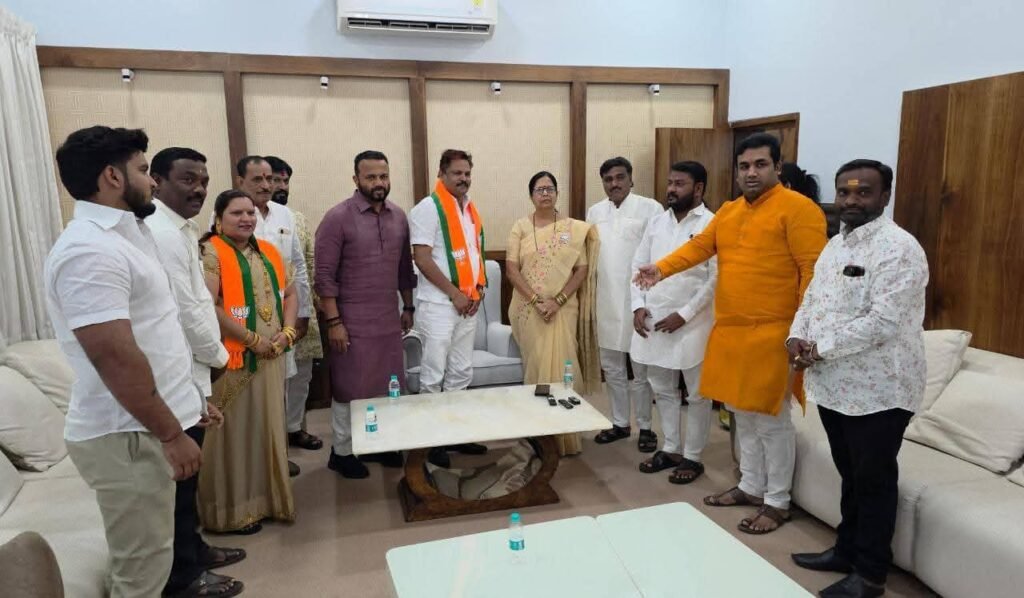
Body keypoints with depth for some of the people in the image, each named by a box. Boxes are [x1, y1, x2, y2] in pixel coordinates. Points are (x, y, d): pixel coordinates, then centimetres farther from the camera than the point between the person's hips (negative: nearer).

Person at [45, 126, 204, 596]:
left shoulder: (120, 236, 13)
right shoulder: (90, 249, -21)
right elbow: (117, 358, -26)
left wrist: (186, 401, 20)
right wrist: (171, 433, -20)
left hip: (143, 427, 10)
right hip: (128, 435, -10)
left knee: (142, 560, 22)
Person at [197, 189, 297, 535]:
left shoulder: (268, 251, 12)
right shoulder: (210, 253, -10)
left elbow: (290, 293, 14)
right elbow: (208, 307, -20)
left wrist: (287, 332, -2)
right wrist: (253, 340, -17)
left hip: (271, 358, 7)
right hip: (233, 360, -7)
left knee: (268, 429, 15)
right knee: (234, 434, 3)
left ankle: (267, 497, 30)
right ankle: (233, 510, 16)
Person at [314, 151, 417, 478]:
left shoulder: (399, 216, 6)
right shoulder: (338, 217, -11)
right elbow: (324, 275, -13)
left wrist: (408, 307, 14)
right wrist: (333, 321, -15)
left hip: (389, 318, 5)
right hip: (352, 321, -5)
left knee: (388, 384, 12)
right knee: (349, 387, 5)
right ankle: (341, 451, 21)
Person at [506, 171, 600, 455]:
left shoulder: (574, 228, 4)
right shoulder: (520, 227, 3)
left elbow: (582, 270, -1)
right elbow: (512, 270, -3)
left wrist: (557, 301, -11)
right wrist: (537, 300, -13)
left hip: (564, 309, 0)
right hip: (530, 308, 0)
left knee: (562, 366, -1)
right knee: (536, 365, 2)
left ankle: (564, 432, 13)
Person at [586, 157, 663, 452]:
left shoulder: (650, 208, -6)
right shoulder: (595, 212, 10)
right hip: (607, 300, 5)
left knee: (641, 368, 5)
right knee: (611, 366, 13)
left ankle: (645, 427, 18)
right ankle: (620, 423, 28)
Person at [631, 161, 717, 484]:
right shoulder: (656, 221, 10)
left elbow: (715, 279, -13)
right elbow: (638, 265, 11)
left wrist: (684, 314, -16)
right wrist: (638, 306, -2)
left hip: (691, 322, -6)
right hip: (653, 319, 6)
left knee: (697, 394, 7)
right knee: (662, 389, 16)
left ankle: (692, 457, 21)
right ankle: (670, 448, 31)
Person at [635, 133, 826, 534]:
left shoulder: (797, 208, -10)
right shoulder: (728, 211, 14)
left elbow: (813, 270, -14)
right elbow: (700, 247, 10)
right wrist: (661, 268, -7)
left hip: (771, 334, -7)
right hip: (729, 331, 8)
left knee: (771, 419, 1)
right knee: (744, 415, 16)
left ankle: (777, 502, 17)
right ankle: (751, 487, 32)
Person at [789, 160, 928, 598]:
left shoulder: (898, 248, -17)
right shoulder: (835, 245, 12)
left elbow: (882, 322, -24)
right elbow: (812, 297, 15)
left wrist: (820, 349, -18)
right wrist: (796, 336, -5)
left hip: (877, 390, -8)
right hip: (834, 383, 8)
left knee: (874, 481, 7)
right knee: (850, 476, 20)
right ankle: (847, 550, 36)